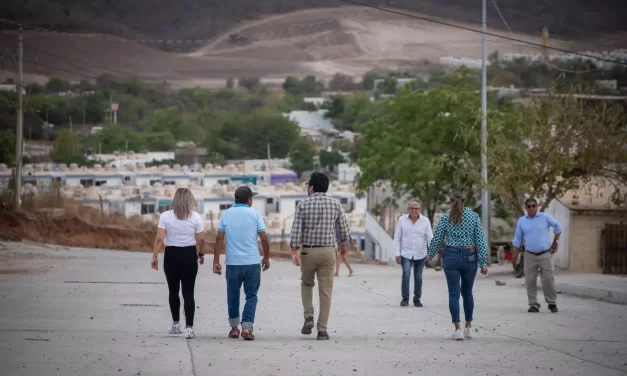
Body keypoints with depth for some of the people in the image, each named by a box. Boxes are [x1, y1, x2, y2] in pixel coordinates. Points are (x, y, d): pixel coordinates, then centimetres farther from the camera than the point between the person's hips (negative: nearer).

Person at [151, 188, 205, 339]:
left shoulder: (166, 216, -4)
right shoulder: (195, 217, -3)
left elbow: (159, 239, -10)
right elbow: (201, 239, -1)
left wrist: (154, 256, -5)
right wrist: (201, 254, 15)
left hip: (171, 255, 0)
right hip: (189, 256, 0)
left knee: (173, 291, 17)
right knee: (188, 293, 1)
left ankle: (175, 324, 27)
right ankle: (189, 327, -9)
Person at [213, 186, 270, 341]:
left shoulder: (226, 215, 4)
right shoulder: (254, 214, 0)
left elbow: (219, 239, -2)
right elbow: (264, 238, -2)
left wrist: (216, 262, 0)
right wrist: (266, 258, 11)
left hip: (233, 263, 2)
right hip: (252, 262, -2)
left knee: (233, 295, 15)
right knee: (251, 296, 3)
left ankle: (234, 328, 22)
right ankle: (247, 327, -10)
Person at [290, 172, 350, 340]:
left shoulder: (303, 205, -4)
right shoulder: (335, 204, 0)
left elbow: (296, 230, -10)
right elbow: (344, 228, 6)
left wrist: (294, 251, -8)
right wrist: (343, 243, 25)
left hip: (308, 251, 0)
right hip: (328, 251, 0)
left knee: (306, 284, 23)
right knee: (325, 291, 4)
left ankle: (308, 317, 5)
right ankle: (322, 329, 0)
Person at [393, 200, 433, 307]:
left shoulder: (425, 221, -1)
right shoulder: (402, 220, -1)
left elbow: (430, 237, -4)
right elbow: (397, 238, 2)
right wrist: (397, 254, -4)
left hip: (420, 255, 1)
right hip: (406, 254, -1)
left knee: (418, 278, 7)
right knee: (406, 274, -17)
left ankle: (417, 299, 19)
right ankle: (405, 298, -9)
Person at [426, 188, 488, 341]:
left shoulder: (445, 218, -3)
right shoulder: (473, 216, -3)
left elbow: (437, 239, 4)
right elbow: (480, 240, -4)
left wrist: (430, 255, 22)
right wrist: (483, 263, 0)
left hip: (451, 256, -1)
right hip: (470, 257, 1)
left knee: (454, 293, 1)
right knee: (467, 292, 16)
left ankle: (458, 329, -8)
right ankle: (468, 328, 21)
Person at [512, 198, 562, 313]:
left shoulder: (545, 217, -3)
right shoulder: (521, 221, 2)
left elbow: (557, 226, 12)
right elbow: (517, 239, 7)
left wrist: (556, 242, 7)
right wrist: (515, 255, 3)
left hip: (545, 255, -2)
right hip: (530, 256, 2)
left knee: (548, 280, -3)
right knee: (530, 281, -2)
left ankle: (552, 303, 10)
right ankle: (533, 305, 6)